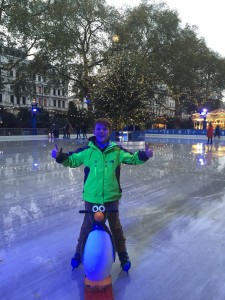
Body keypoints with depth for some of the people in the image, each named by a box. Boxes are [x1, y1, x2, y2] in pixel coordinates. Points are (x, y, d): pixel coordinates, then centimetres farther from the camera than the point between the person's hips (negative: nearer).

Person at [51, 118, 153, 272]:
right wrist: (60, 156, -15)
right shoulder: (87, 150, -6)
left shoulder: (117, 151, -5)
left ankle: (123, 254, 38)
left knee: (115, 226, 18)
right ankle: (79, 253, 39)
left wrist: (144, 155, -16)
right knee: (87, 226, 16)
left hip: (112, 196, 1)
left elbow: (133, 158, 2)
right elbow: (71, 160, 2)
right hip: (91, 197, 0)